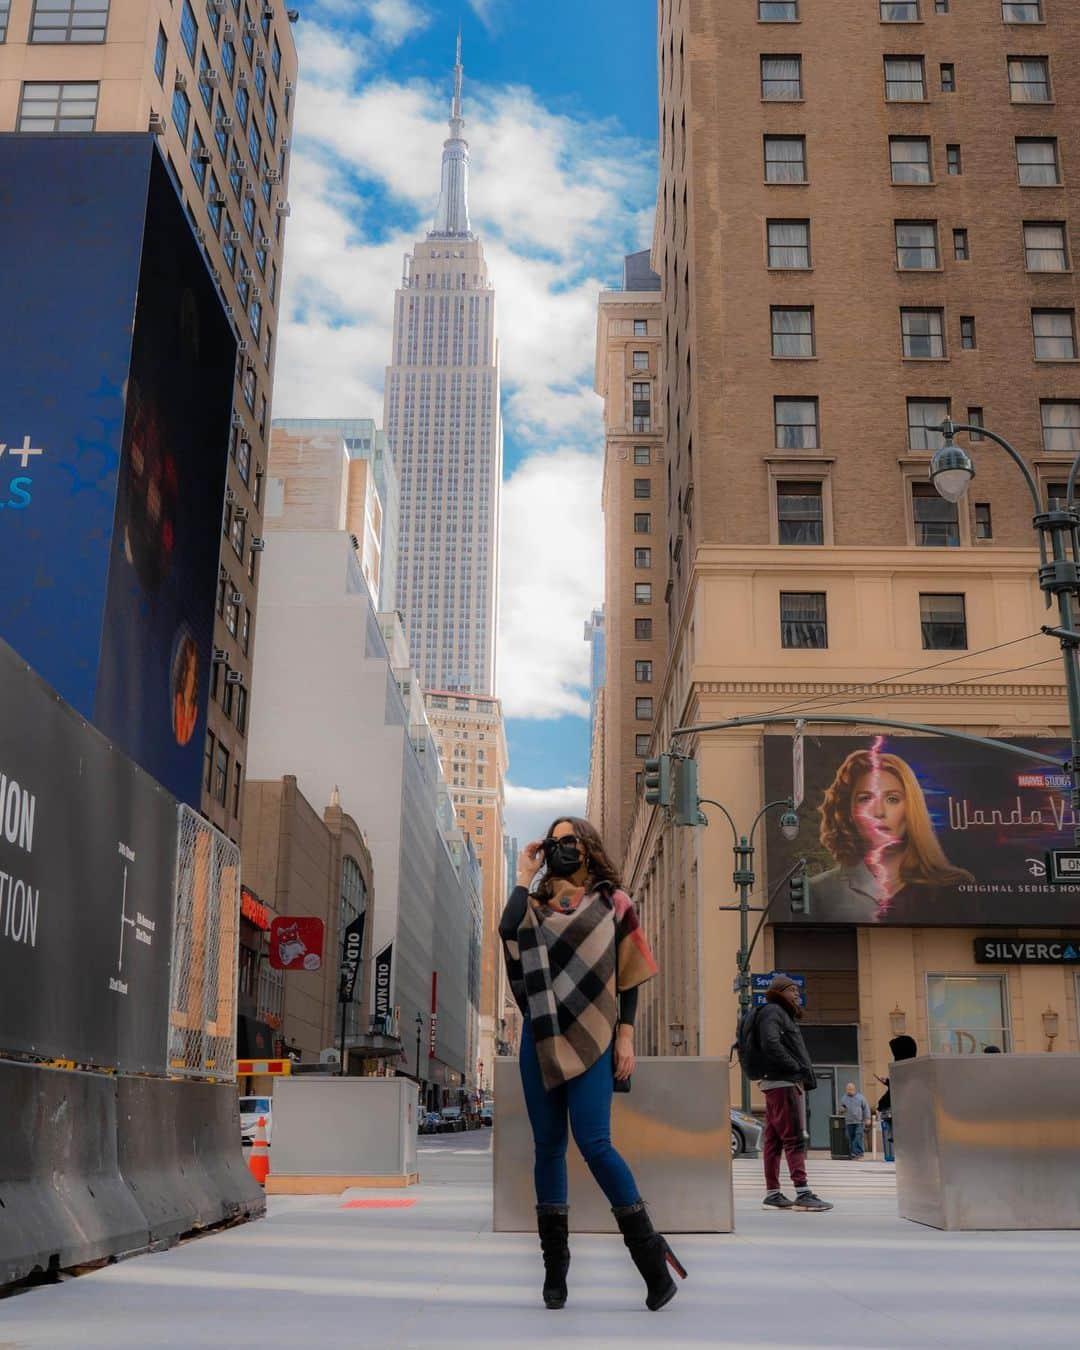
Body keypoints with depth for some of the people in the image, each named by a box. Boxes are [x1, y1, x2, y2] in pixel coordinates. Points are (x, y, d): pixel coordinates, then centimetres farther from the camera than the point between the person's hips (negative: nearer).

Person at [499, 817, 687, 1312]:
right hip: (541, 1036, 4)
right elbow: (508, 930, -10)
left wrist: (625, 1036, -4)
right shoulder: (537, 904, 12)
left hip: (591, 1038, -3)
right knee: (548, 1146, 4)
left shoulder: (612, 901, 6)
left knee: (593, 1142, -14)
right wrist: (524, 875, 1)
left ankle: (648, 1252, -2)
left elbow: (628, 974, 4)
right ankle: (554, 1267, 11)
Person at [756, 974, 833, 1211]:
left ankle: (772, 1192, 10)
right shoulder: (772, 1012, -7)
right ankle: (802, 1192, -18)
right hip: (783, 1083, -10)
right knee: (794, 1138, -14)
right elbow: (771, 1044, -21)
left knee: (773, 1139, 8)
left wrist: (802, 1071, 8)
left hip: (777, 1084, 10)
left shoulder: (781, 1014, 25)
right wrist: (795, 1067, -18)